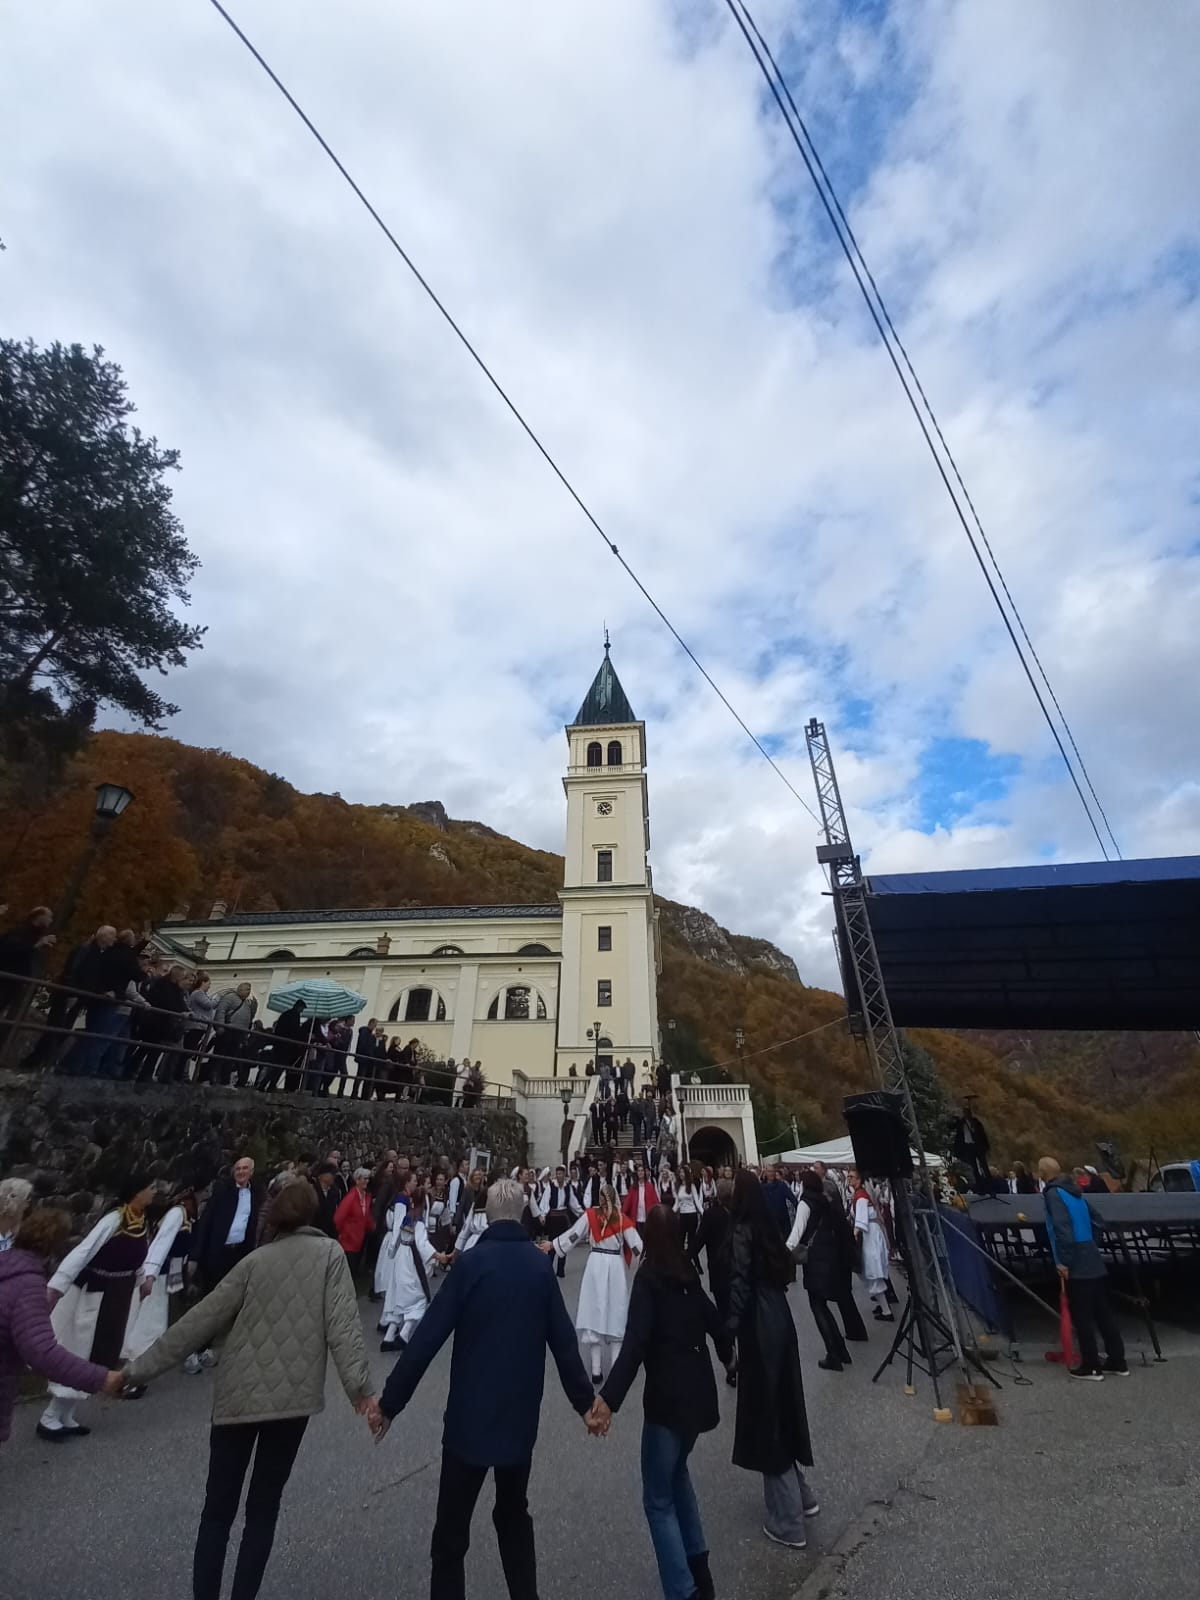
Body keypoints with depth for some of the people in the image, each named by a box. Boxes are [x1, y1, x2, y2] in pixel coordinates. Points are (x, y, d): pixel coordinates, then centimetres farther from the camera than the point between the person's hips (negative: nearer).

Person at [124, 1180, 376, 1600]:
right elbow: (341, 1323, -14)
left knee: (218, 1507, 16)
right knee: (264, 1507, 15)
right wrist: (360, 1386, -11)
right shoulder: (331, 1253, -4)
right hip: (293, 1396, -1)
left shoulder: (254, 1261, 1)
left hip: (238, 1395, 2)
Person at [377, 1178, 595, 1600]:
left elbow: (427, 1338, -14)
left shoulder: (471, 1263, -15)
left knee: (452, 1527, 13)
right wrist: (584, 1402, 8)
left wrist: (390, 1401, -4)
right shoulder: (539, 1266, -7)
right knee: (514, 1513, 24)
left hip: (470, 1414, -3)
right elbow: (564, 1342, -3)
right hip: (521, 1415, 3)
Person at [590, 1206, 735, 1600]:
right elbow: (712, 1320, 16)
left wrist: (608, 1398, -28)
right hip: (698, 1389, 7)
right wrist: (727, 1357, 36)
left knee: (659, 1500, 8)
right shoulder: (688, 1275, 4)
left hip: (668, 1396, -7)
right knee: (676, 1473, 28)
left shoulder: (648, 1277, -14)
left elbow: (635, 1342, -24)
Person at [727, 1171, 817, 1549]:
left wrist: (729, 1332, -11)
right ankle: (801, 1495, 39)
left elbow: (739, 1286, -19)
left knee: (765, 1411, 7)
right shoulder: (767, 1226, 4)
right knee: (782, 1403, 23)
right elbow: (784, 1273, 11)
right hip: (779, 1318, 8)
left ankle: (787, 1522, 19)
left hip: (757, 1326, -8)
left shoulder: (741, 1232, -19)